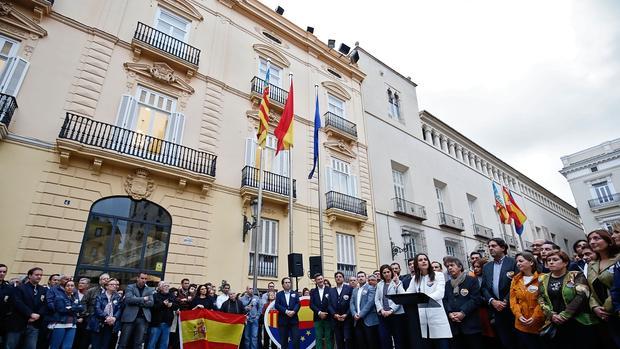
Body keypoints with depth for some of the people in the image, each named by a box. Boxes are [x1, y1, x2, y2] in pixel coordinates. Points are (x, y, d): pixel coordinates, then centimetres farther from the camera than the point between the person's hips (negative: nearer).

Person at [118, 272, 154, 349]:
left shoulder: (149, 290, 12)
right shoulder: (130, 287, 5)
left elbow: (151, 303, -1)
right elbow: (129, 299, -12)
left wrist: (136, 301, -8)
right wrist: (143, 299, -9)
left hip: (143, 318, 2)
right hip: (130, 317, -2)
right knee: (123, 343, 3)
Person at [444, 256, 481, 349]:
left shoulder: (471, 280, 0)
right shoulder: (447, 284, 17)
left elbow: (475, 299, -9)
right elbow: (445, 301, 9)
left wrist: (463, 313, -16)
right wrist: (449, 313, -9)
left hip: (470, 323, -4)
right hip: (454, 324, 4)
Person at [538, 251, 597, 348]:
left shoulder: (576, 276, -2)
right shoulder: (543, 279, 8)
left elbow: (581, 296, -14)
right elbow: (541, 300, 5)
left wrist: (564, 315, -17)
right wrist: (551, 315, -11)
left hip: (579, 323, -3)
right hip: (555, 324, 3)